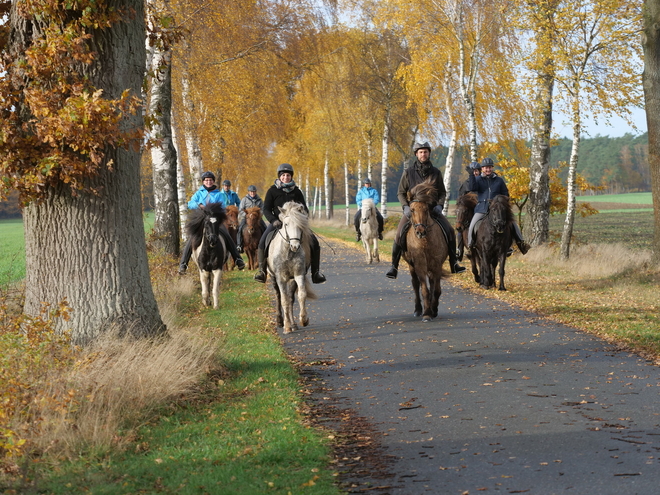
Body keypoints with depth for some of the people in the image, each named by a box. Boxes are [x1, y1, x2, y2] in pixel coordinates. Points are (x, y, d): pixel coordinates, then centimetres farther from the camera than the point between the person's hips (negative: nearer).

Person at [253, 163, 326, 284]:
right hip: (277, 222, -2)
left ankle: (315, 272, -6)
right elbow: (266, 209, 0)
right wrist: (273, 220, -18)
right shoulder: (272, 191, 4)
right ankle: (261, 270, -15)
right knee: (263, 241, -27)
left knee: (314, 242, -14)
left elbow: (304, 208, 11)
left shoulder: (296, 191, 10)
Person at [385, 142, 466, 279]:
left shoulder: (435, 172, 6)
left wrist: (439, 205, -7)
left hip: (432, 209, 2)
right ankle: (394, 266, -10)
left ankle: (453, 263, -3)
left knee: (450, 230, -14)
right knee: (399, 234, -21)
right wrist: (406, 206, -12)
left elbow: (442, 192, 12)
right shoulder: (408, 172, 1)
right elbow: (401, 193, 4)